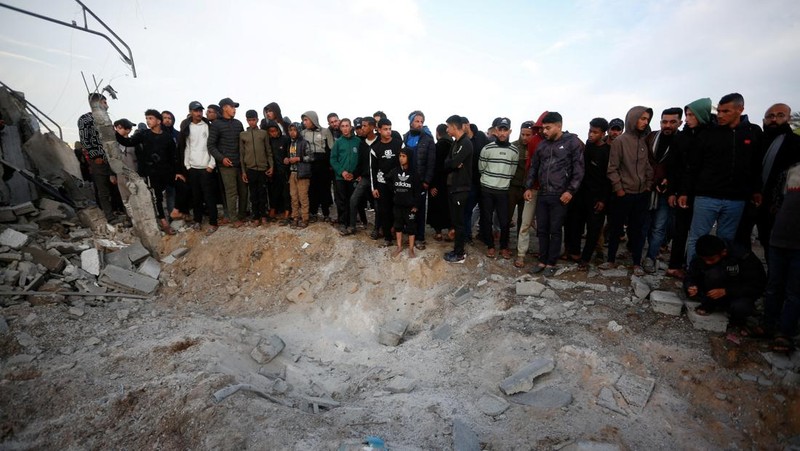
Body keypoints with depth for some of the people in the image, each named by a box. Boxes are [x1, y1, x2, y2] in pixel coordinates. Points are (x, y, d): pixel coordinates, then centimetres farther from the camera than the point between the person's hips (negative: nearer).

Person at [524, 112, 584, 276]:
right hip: (542, 194, 5)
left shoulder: (573, 142, -4)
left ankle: (551, 263, 15)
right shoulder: (542, 144, 12)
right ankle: (542, 261, 21)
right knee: (542, 230, 9)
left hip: (560, 195, -5)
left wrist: (570, 191, -13)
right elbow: (534, 167, 18)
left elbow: (579, 168, -7)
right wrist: (528, 187, 11)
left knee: (555, 230, 3)